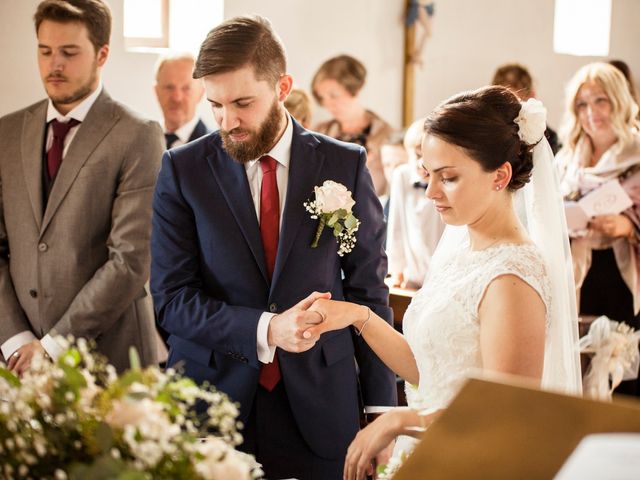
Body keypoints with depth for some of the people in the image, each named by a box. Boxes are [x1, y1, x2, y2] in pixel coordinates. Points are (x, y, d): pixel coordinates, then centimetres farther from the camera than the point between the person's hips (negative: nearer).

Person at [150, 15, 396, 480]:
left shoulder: (345, 165, -1)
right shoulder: (183, 169, -2)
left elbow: (369, 292, 2)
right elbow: (171, 297, -6)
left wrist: (382, 414, 1)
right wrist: (266, 330, -20)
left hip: (319, 408, 0)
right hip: (210, 397, 0)